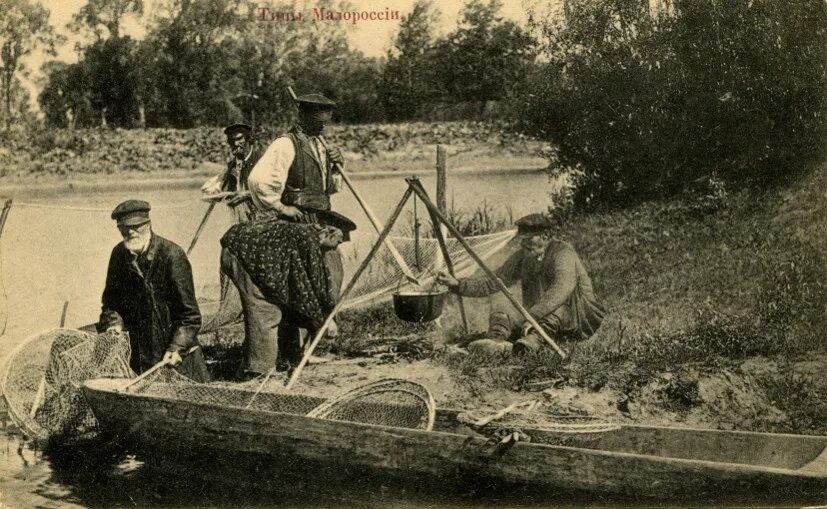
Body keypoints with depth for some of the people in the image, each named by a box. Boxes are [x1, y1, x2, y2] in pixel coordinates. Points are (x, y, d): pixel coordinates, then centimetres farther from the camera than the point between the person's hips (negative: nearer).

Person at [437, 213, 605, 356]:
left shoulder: (563, 253, -15)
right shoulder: (522, 257, 8)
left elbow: (561, 290, -32)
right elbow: (493, 282, 7)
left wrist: (534, 316, -43)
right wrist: (457, 284, -6)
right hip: (536, 316, 6)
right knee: (500, 312, -19)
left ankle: (530, 342, -62)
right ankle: (496, 342, -48)